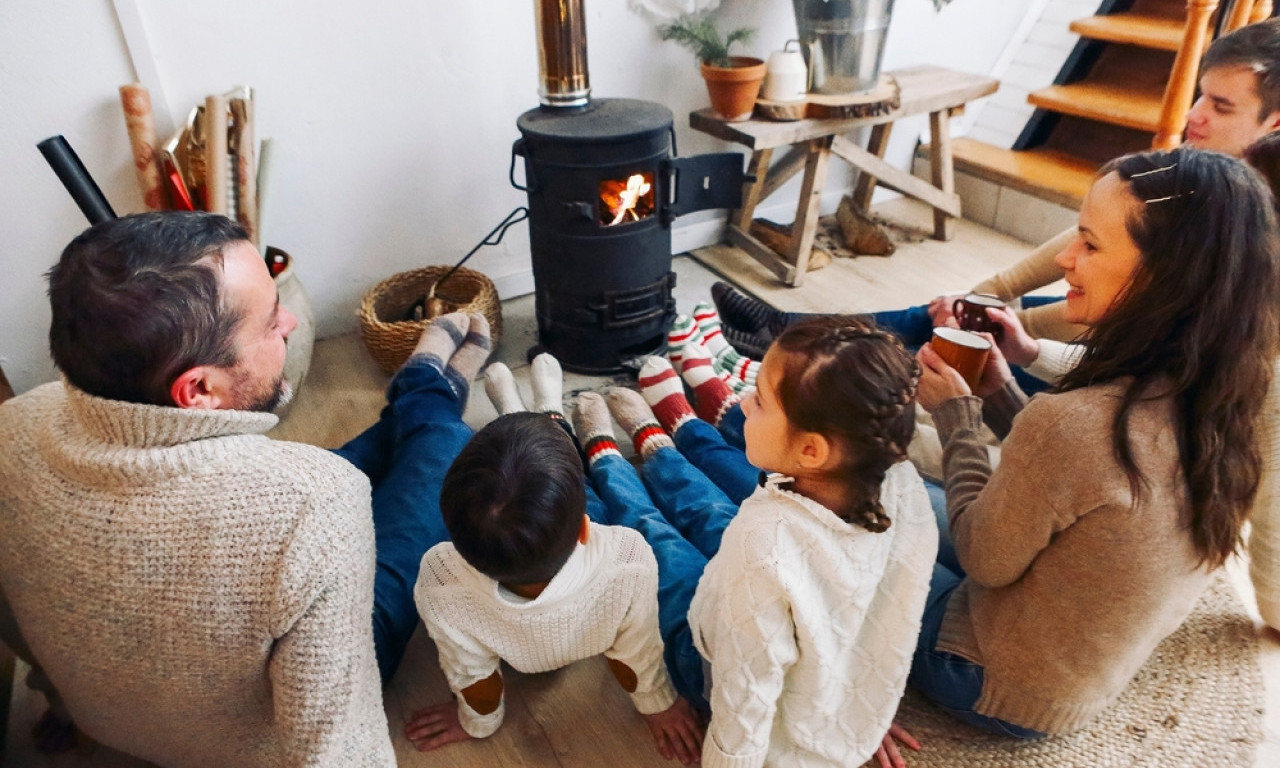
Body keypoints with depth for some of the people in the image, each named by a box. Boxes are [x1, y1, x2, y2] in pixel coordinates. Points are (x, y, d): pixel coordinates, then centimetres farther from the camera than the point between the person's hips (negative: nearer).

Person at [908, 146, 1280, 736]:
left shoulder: (1069, 425, -38)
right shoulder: (1222, 402, -12)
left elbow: (984, 560, -20)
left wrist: (955, 414, -12)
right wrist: (997, 392, -5)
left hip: (1006, 689, -7)